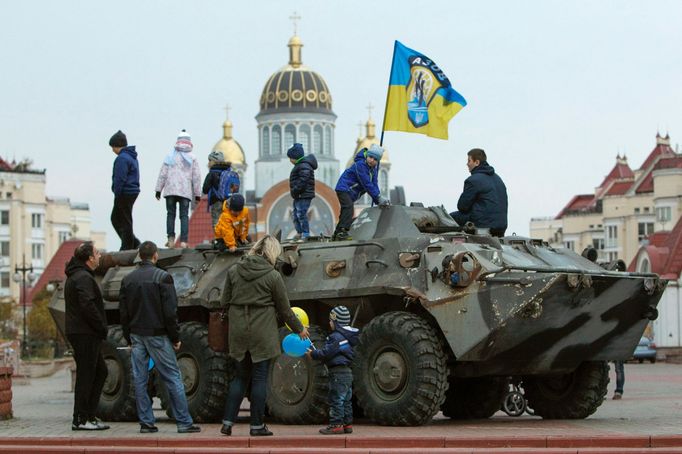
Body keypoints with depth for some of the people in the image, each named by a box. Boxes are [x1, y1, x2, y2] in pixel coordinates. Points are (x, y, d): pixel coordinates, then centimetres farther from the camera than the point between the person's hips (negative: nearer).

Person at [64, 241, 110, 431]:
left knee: (100, 372, 15)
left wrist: (100, 329, 16)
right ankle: (80, 420, -3)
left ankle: (89, 415, 16)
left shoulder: (75, 276, 19)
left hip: (84, 334, 11)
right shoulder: (84, 278, -15)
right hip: (85, 334, -11)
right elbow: (88, 307, -25)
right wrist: (102, 328, -15)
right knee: (86, 375, -6)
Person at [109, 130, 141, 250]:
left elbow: (120, 179, -21)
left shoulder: (122, 158, -17)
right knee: (115, 219, 17)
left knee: (125, 222, -2)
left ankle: (127, 248, 3)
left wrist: (117, 194, -16)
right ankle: (134, 243, 15)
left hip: (125, 194, -10)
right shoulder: (132, 157, 16)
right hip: (133, 192, 10)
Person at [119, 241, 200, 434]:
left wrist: (129, 338, 17)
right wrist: (175, 338, -5)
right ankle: (184, 422, -1)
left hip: (136, 336, 5)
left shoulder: (128, 280, 8)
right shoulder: (162, 277, -9)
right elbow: (170, 311, -13)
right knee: (173, 378, -1)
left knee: (140, 380, 7)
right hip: (157, 335, -5)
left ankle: (146, 422, 7)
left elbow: (123, 313, 10)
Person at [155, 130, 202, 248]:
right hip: (186, 191, 0)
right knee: (184, 215, 2)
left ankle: (171, 239, -2)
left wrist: (158, 189, 7)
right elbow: (196, 177, 4)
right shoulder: (192, 158, 5)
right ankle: (183, 241, -7)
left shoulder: (170, 156, 5)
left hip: (170, 190, 0)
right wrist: (197, 194, 9)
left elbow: (162, 174, 3)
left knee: (170, 213, 8)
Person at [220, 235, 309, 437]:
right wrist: (299, 329, 14)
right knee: (260, 378, 4)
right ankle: (257, 425, 7)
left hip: (238, 333, 4)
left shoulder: (233, 270, 1)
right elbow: (284, 310, -1)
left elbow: (224, 302, 5)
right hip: (262, 334, -4)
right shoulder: (273, 276, -9)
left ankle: (227, 422, 9)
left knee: (240, 376, 14)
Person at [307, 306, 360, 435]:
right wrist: (316, 353, 17)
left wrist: (313, 354, -7)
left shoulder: (336, 337, -17)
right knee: (346, 400, 13)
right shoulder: (347, 336, 15)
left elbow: (327, 353, -21)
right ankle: (347, 424, 16)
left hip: (338, 373, -10)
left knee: (336, 400, -8)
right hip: (347, 372, 10)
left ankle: (336, 424, -8)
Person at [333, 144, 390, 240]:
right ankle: (342, 232, -35)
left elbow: (374, 184, 1)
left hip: (351, 192, 10)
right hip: (344, 188, -10)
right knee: (348, 208, -27)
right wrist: (378, 197, -26)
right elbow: (367, 184, -27)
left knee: (346, 212, 18)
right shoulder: (360, 165, -25)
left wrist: (379, 200, -11)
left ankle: (337, 234, 29)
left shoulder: (374, 167, 3)